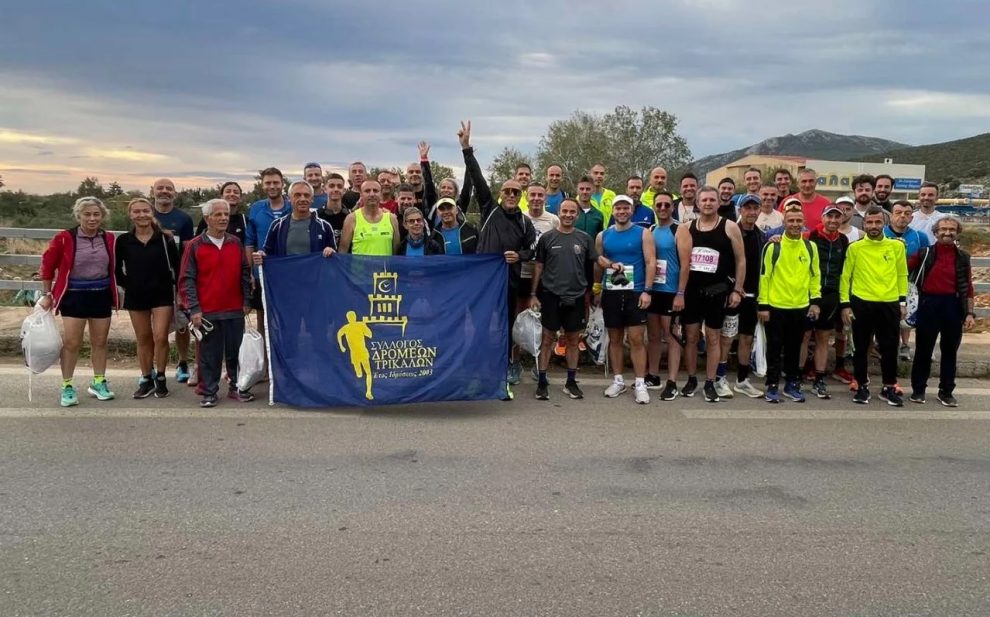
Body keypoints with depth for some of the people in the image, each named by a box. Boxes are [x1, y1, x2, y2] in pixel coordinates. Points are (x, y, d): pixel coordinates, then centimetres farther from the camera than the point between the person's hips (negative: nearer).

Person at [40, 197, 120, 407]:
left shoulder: (109, 239, 0)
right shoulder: (64, 238, -9)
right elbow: (48, 265, -1)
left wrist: (114, 293, 13)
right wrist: (46, 294, 0)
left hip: (101, 295, 3)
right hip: (74, 295, -3)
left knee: (99, 342, 11)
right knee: (71, 343, -2)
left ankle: (98, 382, 24)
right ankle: (67, 387, 9)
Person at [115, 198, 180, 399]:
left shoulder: (165, 238, -5)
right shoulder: (123, 241, -2)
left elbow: (176, 266, 1)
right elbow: (116, 268, 9)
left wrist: (176, 286, -2)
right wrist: (126, 284, 2)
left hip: (162, 295, -2)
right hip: (135, 296, 2)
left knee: (160, 337, -8)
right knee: (143, 339, 9)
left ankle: (160, 378, 8)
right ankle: (146, 379, 20)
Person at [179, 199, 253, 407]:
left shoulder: (236, 243, 7)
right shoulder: (195, 246, -1)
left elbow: (245, 274, 12)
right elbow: (186, 279, -2)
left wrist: (247, 301, 6)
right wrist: (193, 309, -8)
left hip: (235, 310, 2)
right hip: (207, 312, -2)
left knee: (236, 351, 8)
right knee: (210, 354, 3)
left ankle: (237, 387, 20)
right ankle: (209, 392, 13)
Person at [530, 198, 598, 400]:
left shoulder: (584, 238, 5)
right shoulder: (547, 238, 1)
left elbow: (597, 261, 10)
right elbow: (539, 267, 4)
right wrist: (533, 294, 1)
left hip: (576, 297, 2)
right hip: (551, 295, -1)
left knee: (573, 340, 9)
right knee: (547, 339, 2)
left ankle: (571, 382, 19)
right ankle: (542, 382, 9)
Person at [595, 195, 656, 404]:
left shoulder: (643, 233, -1)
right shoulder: (603, 236, 8)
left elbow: (651, 262, -6)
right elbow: (596, 260, 14)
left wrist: (647, 291, -14)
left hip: (635, 292, -3)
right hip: (610, 292, 3)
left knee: (636, 339, -4)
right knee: (615, 338, 9)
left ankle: (640, 384, 1)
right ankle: (618, 380, 19)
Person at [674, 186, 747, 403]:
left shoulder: (730, 228, -2)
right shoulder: (687, 228, 2)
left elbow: (740, 260, 0)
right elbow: (683, 263, -1)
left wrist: (737, 290, -6)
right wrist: (680, 293, -5)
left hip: (717, 291, -2)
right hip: (691, 289, 2)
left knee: (713, 338, 4)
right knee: (691, 336, 8)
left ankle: (710, 383, 12)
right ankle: (691, 380, 21)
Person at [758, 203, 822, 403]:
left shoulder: (811, 247, 5)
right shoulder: (773, 246, -6)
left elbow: (815, 275, 12)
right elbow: (764, 276, -6)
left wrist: (815, 301, 5)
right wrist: (763, 305, -9)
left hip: (801, 307, 3)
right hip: (775, 307, -3)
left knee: (794, 349, 13)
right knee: (774, 349, 4)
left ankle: (792, 385, 24)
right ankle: (772, 386, 12)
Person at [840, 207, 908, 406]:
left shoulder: (897, 246, 5)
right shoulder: (855, 247, 0)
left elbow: (902, 275, 11)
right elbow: (845, 277, 1)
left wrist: (903, 301, 6)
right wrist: (845, 304, -4)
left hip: (889, 305, 1)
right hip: (861, 304, -1)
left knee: (890, 348, 6)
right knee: (861, 348, 7)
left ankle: (889, 388, 20)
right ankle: (862, 387, 20)